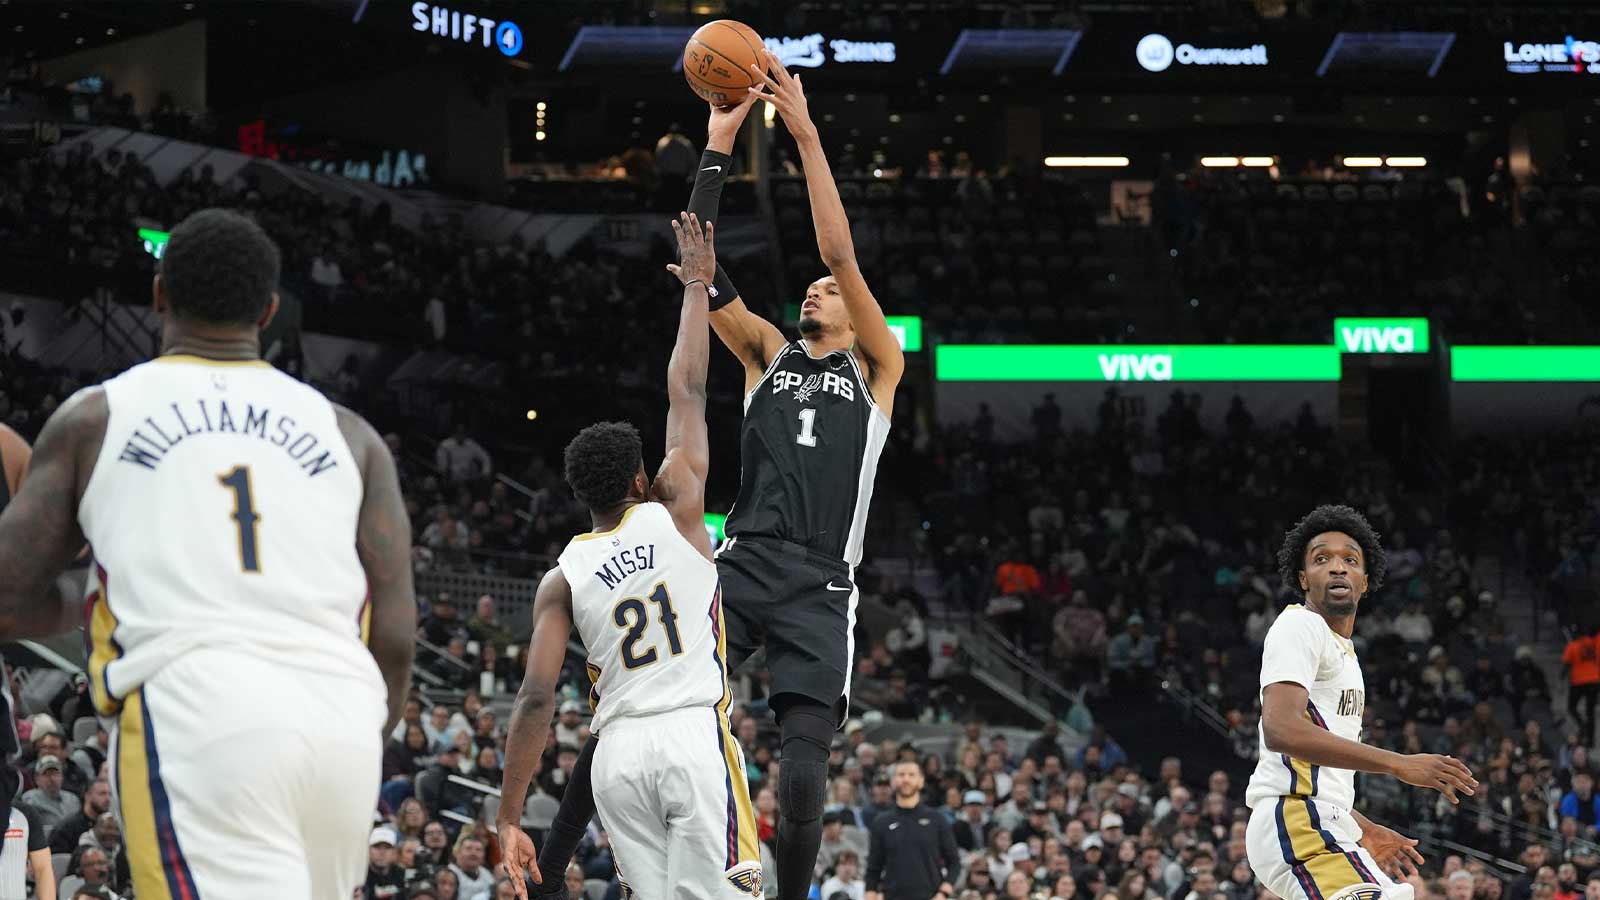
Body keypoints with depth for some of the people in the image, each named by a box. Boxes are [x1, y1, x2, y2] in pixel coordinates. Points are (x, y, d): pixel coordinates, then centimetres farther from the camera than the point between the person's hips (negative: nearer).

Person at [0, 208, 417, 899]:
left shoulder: (95, 418, 14)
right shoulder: (347, 435, 20)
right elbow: (394, 639, 12)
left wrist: (75, 612, 34)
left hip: (193, 721, -4)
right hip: (340, 726, 4)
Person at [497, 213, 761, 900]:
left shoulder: (562, 580, 7)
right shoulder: (675, 513, 4)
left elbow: (535, 700, -1)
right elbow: (686, 392, 14)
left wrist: (508, 818, 1)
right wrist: (696, 286, 24)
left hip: (619, 752, 3)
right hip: (696, 737, -3)